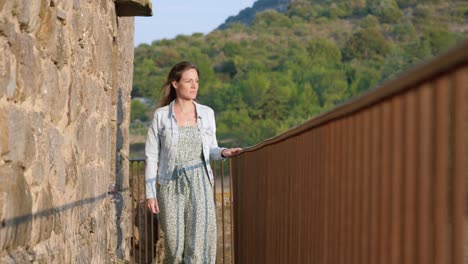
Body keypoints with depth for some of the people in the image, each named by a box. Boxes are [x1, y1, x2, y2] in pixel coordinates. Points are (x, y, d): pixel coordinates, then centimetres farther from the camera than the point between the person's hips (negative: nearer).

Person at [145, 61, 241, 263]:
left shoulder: (207, 113, 5)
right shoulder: (161, 116, -2)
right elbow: (152, 157, 0)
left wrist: (223, 153, -10)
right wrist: (150, 193, -5)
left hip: (199, 183, 1)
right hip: (171, 185, -1)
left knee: (200, 243, -8)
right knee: (175, 247, 1)